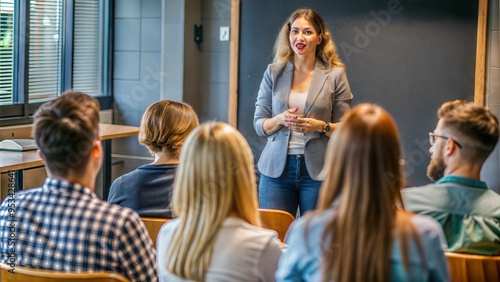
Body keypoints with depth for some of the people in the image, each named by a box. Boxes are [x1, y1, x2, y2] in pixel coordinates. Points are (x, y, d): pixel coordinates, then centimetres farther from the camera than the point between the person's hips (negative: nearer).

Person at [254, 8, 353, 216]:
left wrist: (321, 126, -15)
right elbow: (259, 124, 7)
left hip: (317, 169, -1)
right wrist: (280, 120, -13)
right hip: (276, 168, 1)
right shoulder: (273, 73, 7)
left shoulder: (335, 74, 2)